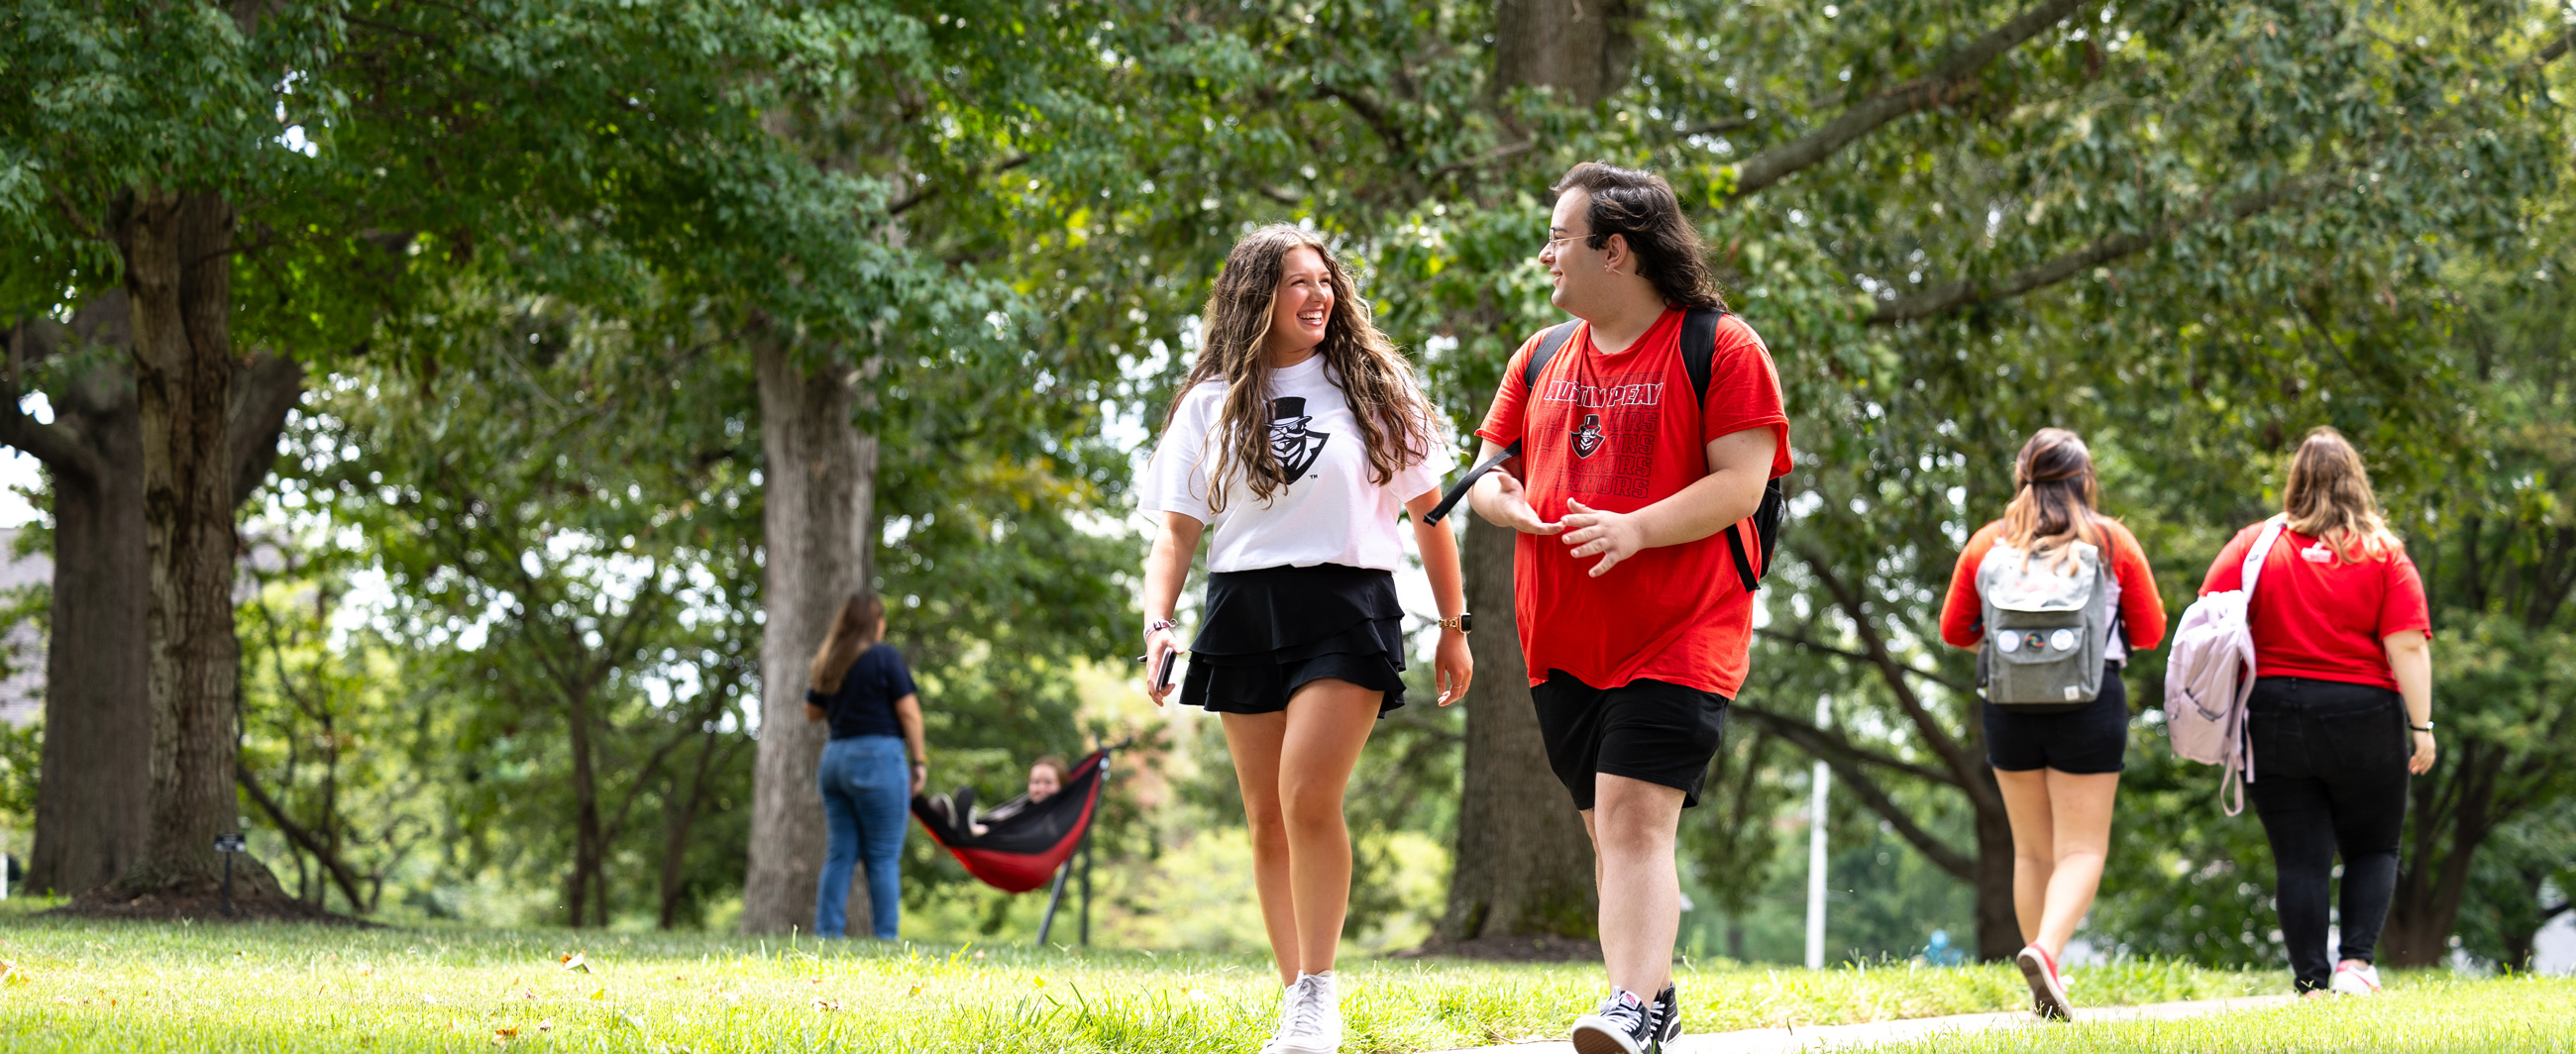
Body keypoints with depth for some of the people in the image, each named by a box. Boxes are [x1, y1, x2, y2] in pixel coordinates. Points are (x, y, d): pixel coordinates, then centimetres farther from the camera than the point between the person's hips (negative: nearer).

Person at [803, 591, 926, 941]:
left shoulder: (826, 662, 11)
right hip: (878, 757, -6)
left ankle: (826, 931, 5)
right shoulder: (885, 656, -6)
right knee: (883, 857, -4)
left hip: (835, 756, 6)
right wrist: (919, 760, -3)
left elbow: (813, 712, 21)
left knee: (840, 853, 9)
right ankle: (885, 936, -6)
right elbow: (908, 711, -8)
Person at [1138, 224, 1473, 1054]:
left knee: (1309, 799, -18)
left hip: (1346, 605, -3)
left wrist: (1453, 627, 8)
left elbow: (1428, 509, 11)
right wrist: (1157, 625, -6)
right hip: (1244, 610, 3)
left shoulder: (1373, 386, 8)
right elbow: (1177, 530, 9)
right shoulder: (1212, 403, 11)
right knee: (1267, 819, 4)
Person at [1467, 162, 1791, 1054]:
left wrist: (1634, 528, -26)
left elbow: (1740, 483, -13)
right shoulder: (1542, 358, 15)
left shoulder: (1721, 348, -5)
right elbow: (1489, 470, 18)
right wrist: (1501, 500, -7)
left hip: (1676, 638, -7)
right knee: (1610, 831, 10)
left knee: (1635, 821, -18)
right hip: (1564, 639, 7)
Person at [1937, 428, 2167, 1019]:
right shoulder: (2113, 542, 0)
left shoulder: (1988, 544, 5)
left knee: (2031, 849, 13)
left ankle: (2045, 992, 13)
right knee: (2082, 849, -1)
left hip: (2009, 702, 3)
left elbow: (1954, 630, 11)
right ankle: (2047, 950, -27)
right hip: (2090, 700, -2)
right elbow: (2149, 632, 5)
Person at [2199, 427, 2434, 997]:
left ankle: (2312, 985, 1)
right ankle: (2355, 960, -5)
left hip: (2273, 717, 1)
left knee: (2299, 861, 5)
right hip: (2364, 720, -1)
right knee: (2373, 849, 14)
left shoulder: (2253, 546, 2)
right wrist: (2421, 726, -4)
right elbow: (2408, 646, -7)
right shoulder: (2384, 555, -1)